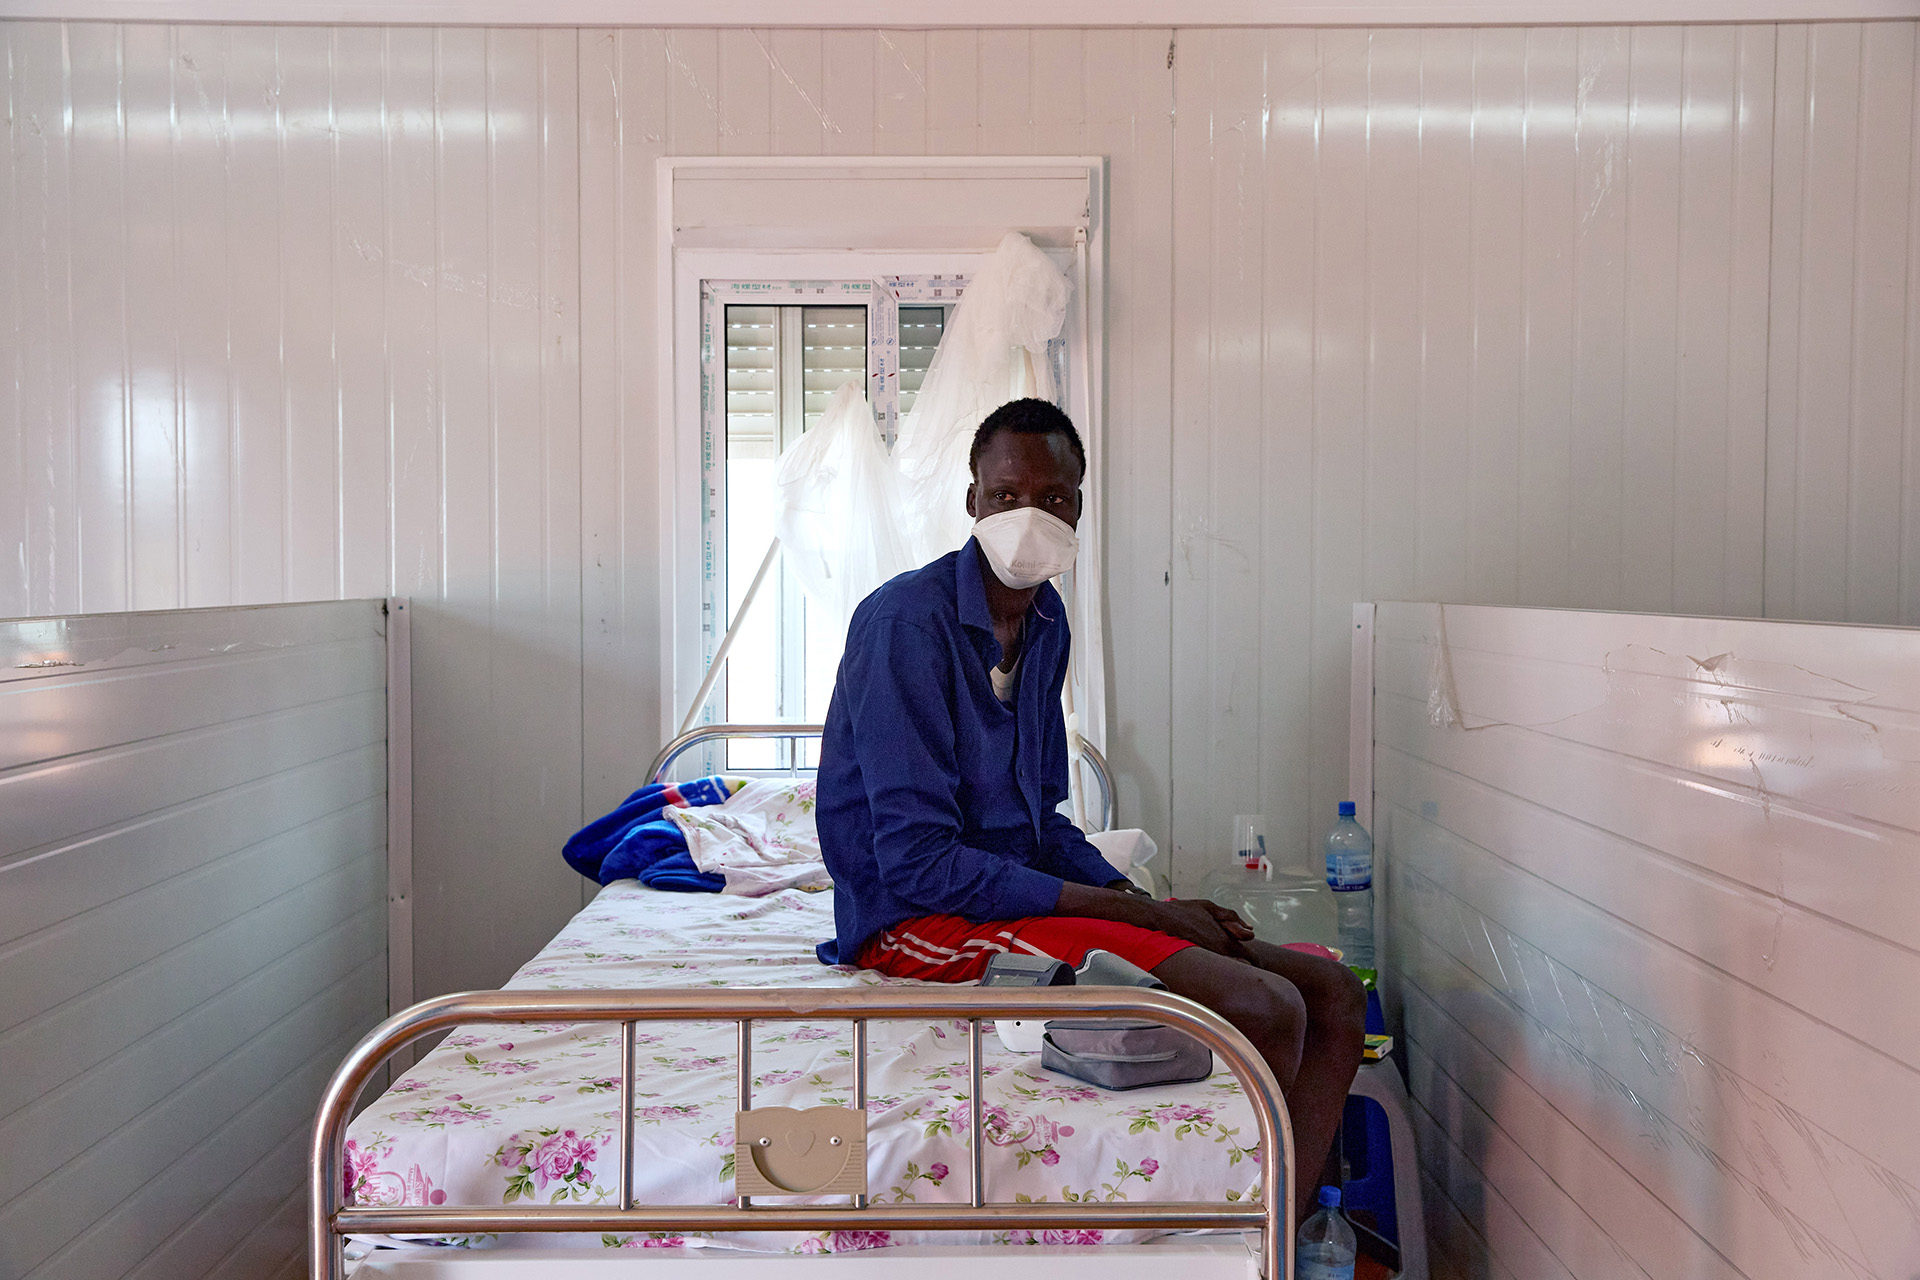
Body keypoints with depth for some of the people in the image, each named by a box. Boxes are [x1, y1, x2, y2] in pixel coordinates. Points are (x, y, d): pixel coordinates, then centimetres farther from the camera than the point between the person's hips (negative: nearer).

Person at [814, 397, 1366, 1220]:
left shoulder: (1047, 625, 11)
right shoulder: (905, 620, -16)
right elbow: (918, 864, -21)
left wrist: (1139, 897, -3)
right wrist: (1140, 911, -18)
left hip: (1024, 892, 9)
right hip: (922, 921, -9)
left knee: (1336, 998, 0)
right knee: (1263, 1009, -25)